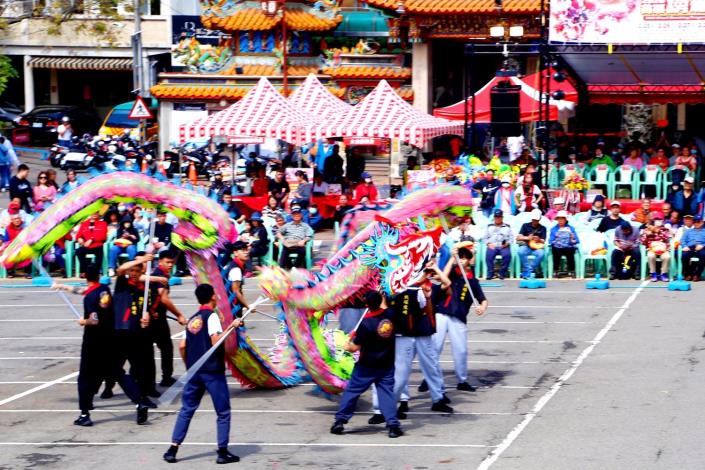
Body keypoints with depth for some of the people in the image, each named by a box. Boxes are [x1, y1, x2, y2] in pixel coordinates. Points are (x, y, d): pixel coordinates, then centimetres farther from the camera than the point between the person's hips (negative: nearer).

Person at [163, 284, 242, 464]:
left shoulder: (193, 319, 13)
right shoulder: (212, 316, -7)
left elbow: (182, 346, 11)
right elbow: (216, 341, -18)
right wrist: (231, 326, -11)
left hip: (194, 371, 6)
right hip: (212, 371, -6)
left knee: (186, 410, 10)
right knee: (223, 412, 3)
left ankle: (173, 449, 3)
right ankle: (223, 452, 2)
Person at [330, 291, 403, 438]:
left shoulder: (366, 323, -20)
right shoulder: (390, 315, -6)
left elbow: (355, 347, -15)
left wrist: (348, 346, 6)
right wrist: (380, 298, 36)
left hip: (367, 366, -4)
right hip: (387, 365, 4)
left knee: (352, 391, 9)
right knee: (387, 393, 3)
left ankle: (340, 421, 13)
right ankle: (393, 424, -11)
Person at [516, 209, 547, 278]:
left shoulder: (542, 228, 10)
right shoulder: (525, 226, 9)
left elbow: (543, 241, 5)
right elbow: (518, 238, 3)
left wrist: (539, 240, -19)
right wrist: (527, 238, -16)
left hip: (536, 247, 0)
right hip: (526, 246, 0)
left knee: (541, 254, -34)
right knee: (521, 252, -36)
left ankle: (526, 272, -23)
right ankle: (528, 273, -31)